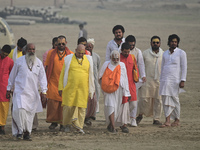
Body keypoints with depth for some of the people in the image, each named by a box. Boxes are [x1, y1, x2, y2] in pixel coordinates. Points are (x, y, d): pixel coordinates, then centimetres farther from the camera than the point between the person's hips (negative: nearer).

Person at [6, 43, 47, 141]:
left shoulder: (38, 63, 10)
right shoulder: (19, 61, 4)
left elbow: (42, 77, 11)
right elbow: (12, 75, 11)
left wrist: (44, 91, 4)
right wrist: (8, 89, 12)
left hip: (32, 92, 2)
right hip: (20, 91, -2)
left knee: (30, 112, 0)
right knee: (20, 110, -19)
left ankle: (27, 133, 7)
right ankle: (20, 130, -9)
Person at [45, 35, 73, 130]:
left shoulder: (70, 54, 6)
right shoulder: (51, 53, 8)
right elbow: (47, 67, 11)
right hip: (53, 82, 0)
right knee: (52, 102, -5)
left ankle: (63, 123, 7)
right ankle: (53, 122, 5)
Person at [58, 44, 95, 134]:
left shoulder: (88, 60, 8)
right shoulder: (68, 59, 3)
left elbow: (91, 75, 14)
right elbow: (63, 73, 5)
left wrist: (91, 89, 11)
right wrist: (60, 87, 1)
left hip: (83, 88, 2)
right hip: (70, 87, -1)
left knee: (81, 108, 0)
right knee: (68, 106, -4)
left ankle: (79, 126, 6)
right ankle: (66, 124, 16)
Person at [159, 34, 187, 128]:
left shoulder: (181, 53, 1)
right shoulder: (165, 53, 16)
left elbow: (184, 67, -3)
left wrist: (183, 80, -11)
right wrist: (161, 80, 15)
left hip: (175, 80, -4)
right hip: (165, 80, 4)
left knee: (175, 99, 0)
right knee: (166, 100, -5)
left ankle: (177, 120, 12)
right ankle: (167, 121, -9)